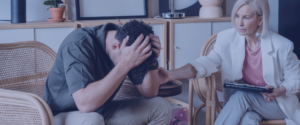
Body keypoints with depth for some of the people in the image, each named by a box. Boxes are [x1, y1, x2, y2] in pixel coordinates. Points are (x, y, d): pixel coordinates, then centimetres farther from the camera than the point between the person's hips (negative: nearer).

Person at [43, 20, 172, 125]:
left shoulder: (130, 43, -8)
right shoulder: (78, 44, -28)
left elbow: (149, 93, -2)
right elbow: (85, 103, -40)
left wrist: (152, 61, -21)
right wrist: (126, 64, -40)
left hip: (101, 112, 7)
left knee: (162, 107, -4)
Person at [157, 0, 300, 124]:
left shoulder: (282, 46, -14)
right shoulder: (227, 38, -10)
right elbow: (207, 63, -20)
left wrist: (279, 92, -25)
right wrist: (172, 74, -37)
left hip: (277, 104, -1)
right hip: (241, 103, 1)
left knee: (242, 95, -32)